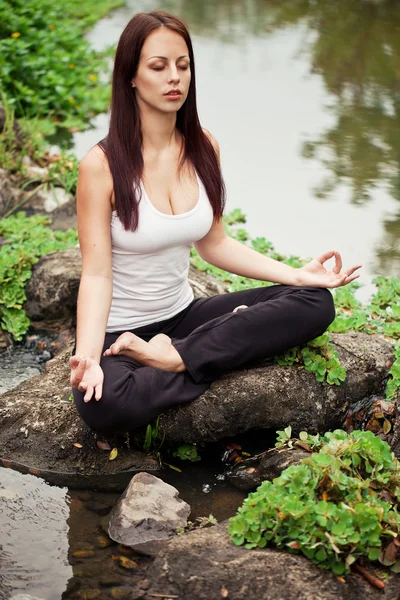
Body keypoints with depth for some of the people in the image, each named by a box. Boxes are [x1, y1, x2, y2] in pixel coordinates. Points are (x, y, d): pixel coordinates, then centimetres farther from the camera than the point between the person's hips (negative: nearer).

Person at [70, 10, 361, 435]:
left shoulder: (203, 149, 1)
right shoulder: (102, 164, -16)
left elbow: (213, 243, 9)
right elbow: (96, 274, -18)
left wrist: (298, 274, -1)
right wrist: (87, 356, -35)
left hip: (183, 316, 6)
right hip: (118, 332, -6)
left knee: (315, 302, -11)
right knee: (105, 407, -39)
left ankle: (173, 357, -17)